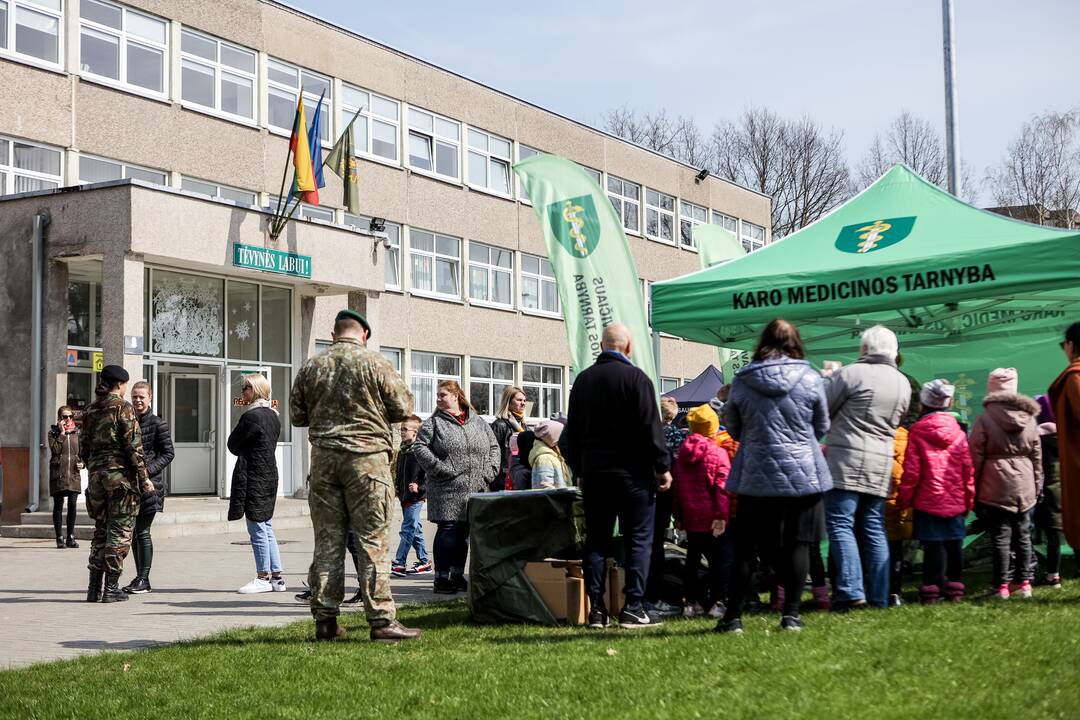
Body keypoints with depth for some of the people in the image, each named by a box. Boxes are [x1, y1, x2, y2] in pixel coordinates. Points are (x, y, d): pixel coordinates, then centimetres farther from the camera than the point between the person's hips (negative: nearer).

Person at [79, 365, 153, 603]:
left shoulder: (91, 411, 11)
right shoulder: (123, 408, -8)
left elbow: (84, 449, 13)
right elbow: (133, 446, -13)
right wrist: (144, 477, -9)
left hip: (97, 476, 6)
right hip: (121, 475, -6)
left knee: (100, 530, 14)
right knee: (120, 531, 1)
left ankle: (94, 587, 12)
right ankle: (111, 588, 0)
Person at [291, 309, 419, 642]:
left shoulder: (311, 366, 7)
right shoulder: (375, 363, -4)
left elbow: (297, 416, 12)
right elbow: (403, 408, -1)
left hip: (323, 458, 4)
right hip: (367, 456, -4)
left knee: (327, 540, 8)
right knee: (373, 540, -1)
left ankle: (325, 620, 11)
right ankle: (381, 620, -3)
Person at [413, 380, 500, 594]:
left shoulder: (478, 422, 14)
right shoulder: (434, 422, 3)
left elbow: (494, 447, 16)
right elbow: (419, 447, -7)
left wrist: (489, 472, 3)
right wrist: (440, 469, -15)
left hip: (475, 490, 4)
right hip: (447, 491, -4)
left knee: (464, 533, 10)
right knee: (447, 532, -6)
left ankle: (457, 575, 20)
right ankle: (441, 578, 0)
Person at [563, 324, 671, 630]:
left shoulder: (583, 380, 11)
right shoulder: (636, 378, -8)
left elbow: (572, 432, 17)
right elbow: (651, 428, -12)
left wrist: (579, 469, 23)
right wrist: (662, 467, -7)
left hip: (593, 473, 5)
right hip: (632, 473, -5)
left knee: (596, 541, 8)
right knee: (638, 539, 0)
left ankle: (596, 610, 6)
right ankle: (633, 608, -4)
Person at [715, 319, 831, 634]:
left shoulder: (742, 382, -3)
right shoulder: (811, 379, -4)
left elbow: (733, 428, 9)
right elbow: (822, 427, 7)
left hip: (755, 476, 1)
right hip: (803, 474, 0)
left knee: (745, 548, 7)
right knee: (797, 544, 7)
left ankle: (733, 616, 7)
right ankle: (791, 614, 8)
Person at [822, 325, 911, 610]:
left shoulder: (851, 374, -8)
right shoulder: (903, 384, 13)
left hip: (846, 461, -6)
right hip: (881, 465, 6)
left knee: (840, 524, -4)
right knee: (874, 529, 11)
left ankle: (851, 590, -13)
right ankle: (878, 596, 12)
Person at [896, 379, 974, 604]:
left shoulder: (917, 431, -6)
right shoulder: (958, 432, 3)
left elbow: (911, 470, -7)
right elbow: (968, 468, 6)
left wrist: (903, 499, 3)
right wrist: (969, 499, 15)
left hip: (928, 501, -3)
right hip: (955, 501, 3)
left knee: (933, 546, -1)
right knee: (954, 544, 10)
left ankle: (931, 590, -1)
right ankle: (955, 588, 14)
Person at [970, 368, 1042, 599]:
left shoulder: (985, 419, -9)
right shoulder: (1029, 419, 6)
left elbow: (975, 458, -8)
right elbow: (1037, 457, 12)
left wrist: (972, 490, -1)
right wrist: (1037, 486, 20)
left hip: (995, 489, -4)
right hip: (1025, 489, 4)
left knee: (1001, 538, -1)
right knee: (1023, 535, 12)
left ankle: (1001, 586, 1)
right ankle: (1024, 583, 17)